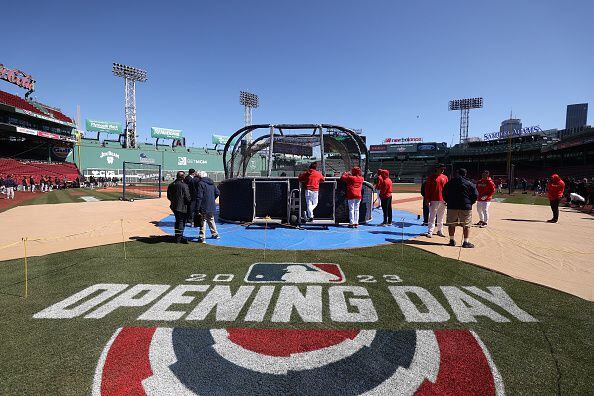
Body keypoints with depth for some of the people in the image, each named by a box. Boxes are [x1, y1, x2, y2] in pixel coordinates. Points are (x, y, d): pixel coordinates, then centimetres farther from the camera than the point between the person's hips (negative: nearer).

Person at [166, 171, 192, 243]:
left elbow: (168, 196, 12)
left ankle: (178, 237, 28)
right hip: (182, 207, -7)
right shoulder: (184, 186, -17)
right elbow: (187, 197, -16)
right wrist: (190, 202, 3)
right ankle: (179, 238, 10)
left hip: (174, 207, 7)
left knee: (178, 222, 19)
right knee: (181, 222, 4)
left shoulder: (171, 185, 4)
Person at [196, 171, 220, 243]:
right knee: (211, 220, 21)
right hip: (212, 206, 7)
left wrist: (197, 207, -14)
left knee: (202, 221, 0)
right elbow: (217, 192, 13)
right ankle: (215, 234, 28)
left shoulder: (201, 184, -12)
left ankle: (202, 237, 1)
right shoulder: (212, 183, 10)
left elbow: (199, 196, -16)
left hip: (204, 207, -7)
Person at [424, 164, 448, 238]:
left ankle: (440, 231, 23)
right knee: (432, 217, -6)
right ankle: (430, 232, -6)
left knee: (441, 217, 12)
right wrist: (427, 199, -9)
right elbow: (427, 189, -4)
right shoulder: (431, 177, -2)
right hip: (434, 200, -4)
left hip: (442, 201, 4)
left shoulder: (445, 177, 11)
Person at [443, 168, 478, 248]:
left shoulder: (450, 183, 5)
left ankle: (452, 240, 16)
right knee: (466, 225, 5)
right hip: (465, 207, -2)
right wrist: (470, 203, 10)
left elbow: (444, 193, 7)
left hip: (452, 206, 2)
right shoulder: (470, 184, -1)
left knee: (451, 224, 12)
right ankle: (466, 242, 3)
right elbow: (475, 195, -2)